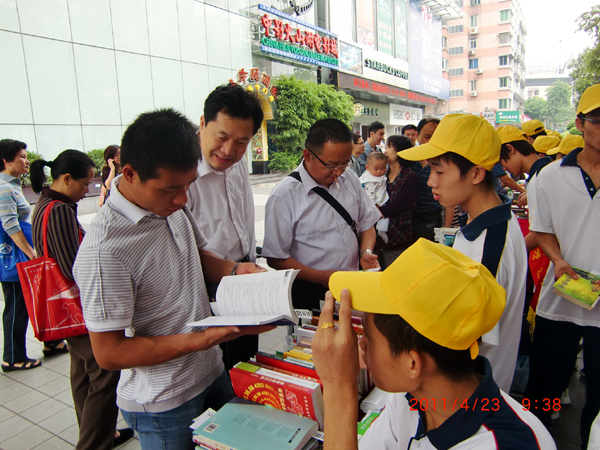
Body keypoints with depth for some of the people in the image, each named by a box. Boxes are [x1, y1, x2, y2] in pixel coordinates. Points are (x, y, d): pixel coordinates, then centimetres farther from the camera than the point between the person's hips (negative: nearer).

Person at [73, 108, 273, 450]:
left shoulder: (171, 204, -4)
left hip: (212, 372, 7)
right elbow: (109, 353, -22)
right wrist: (201, 339, -28)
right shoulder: (104, 249, -28)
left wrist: (234, 269, -8)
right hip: (164, 404, -7)